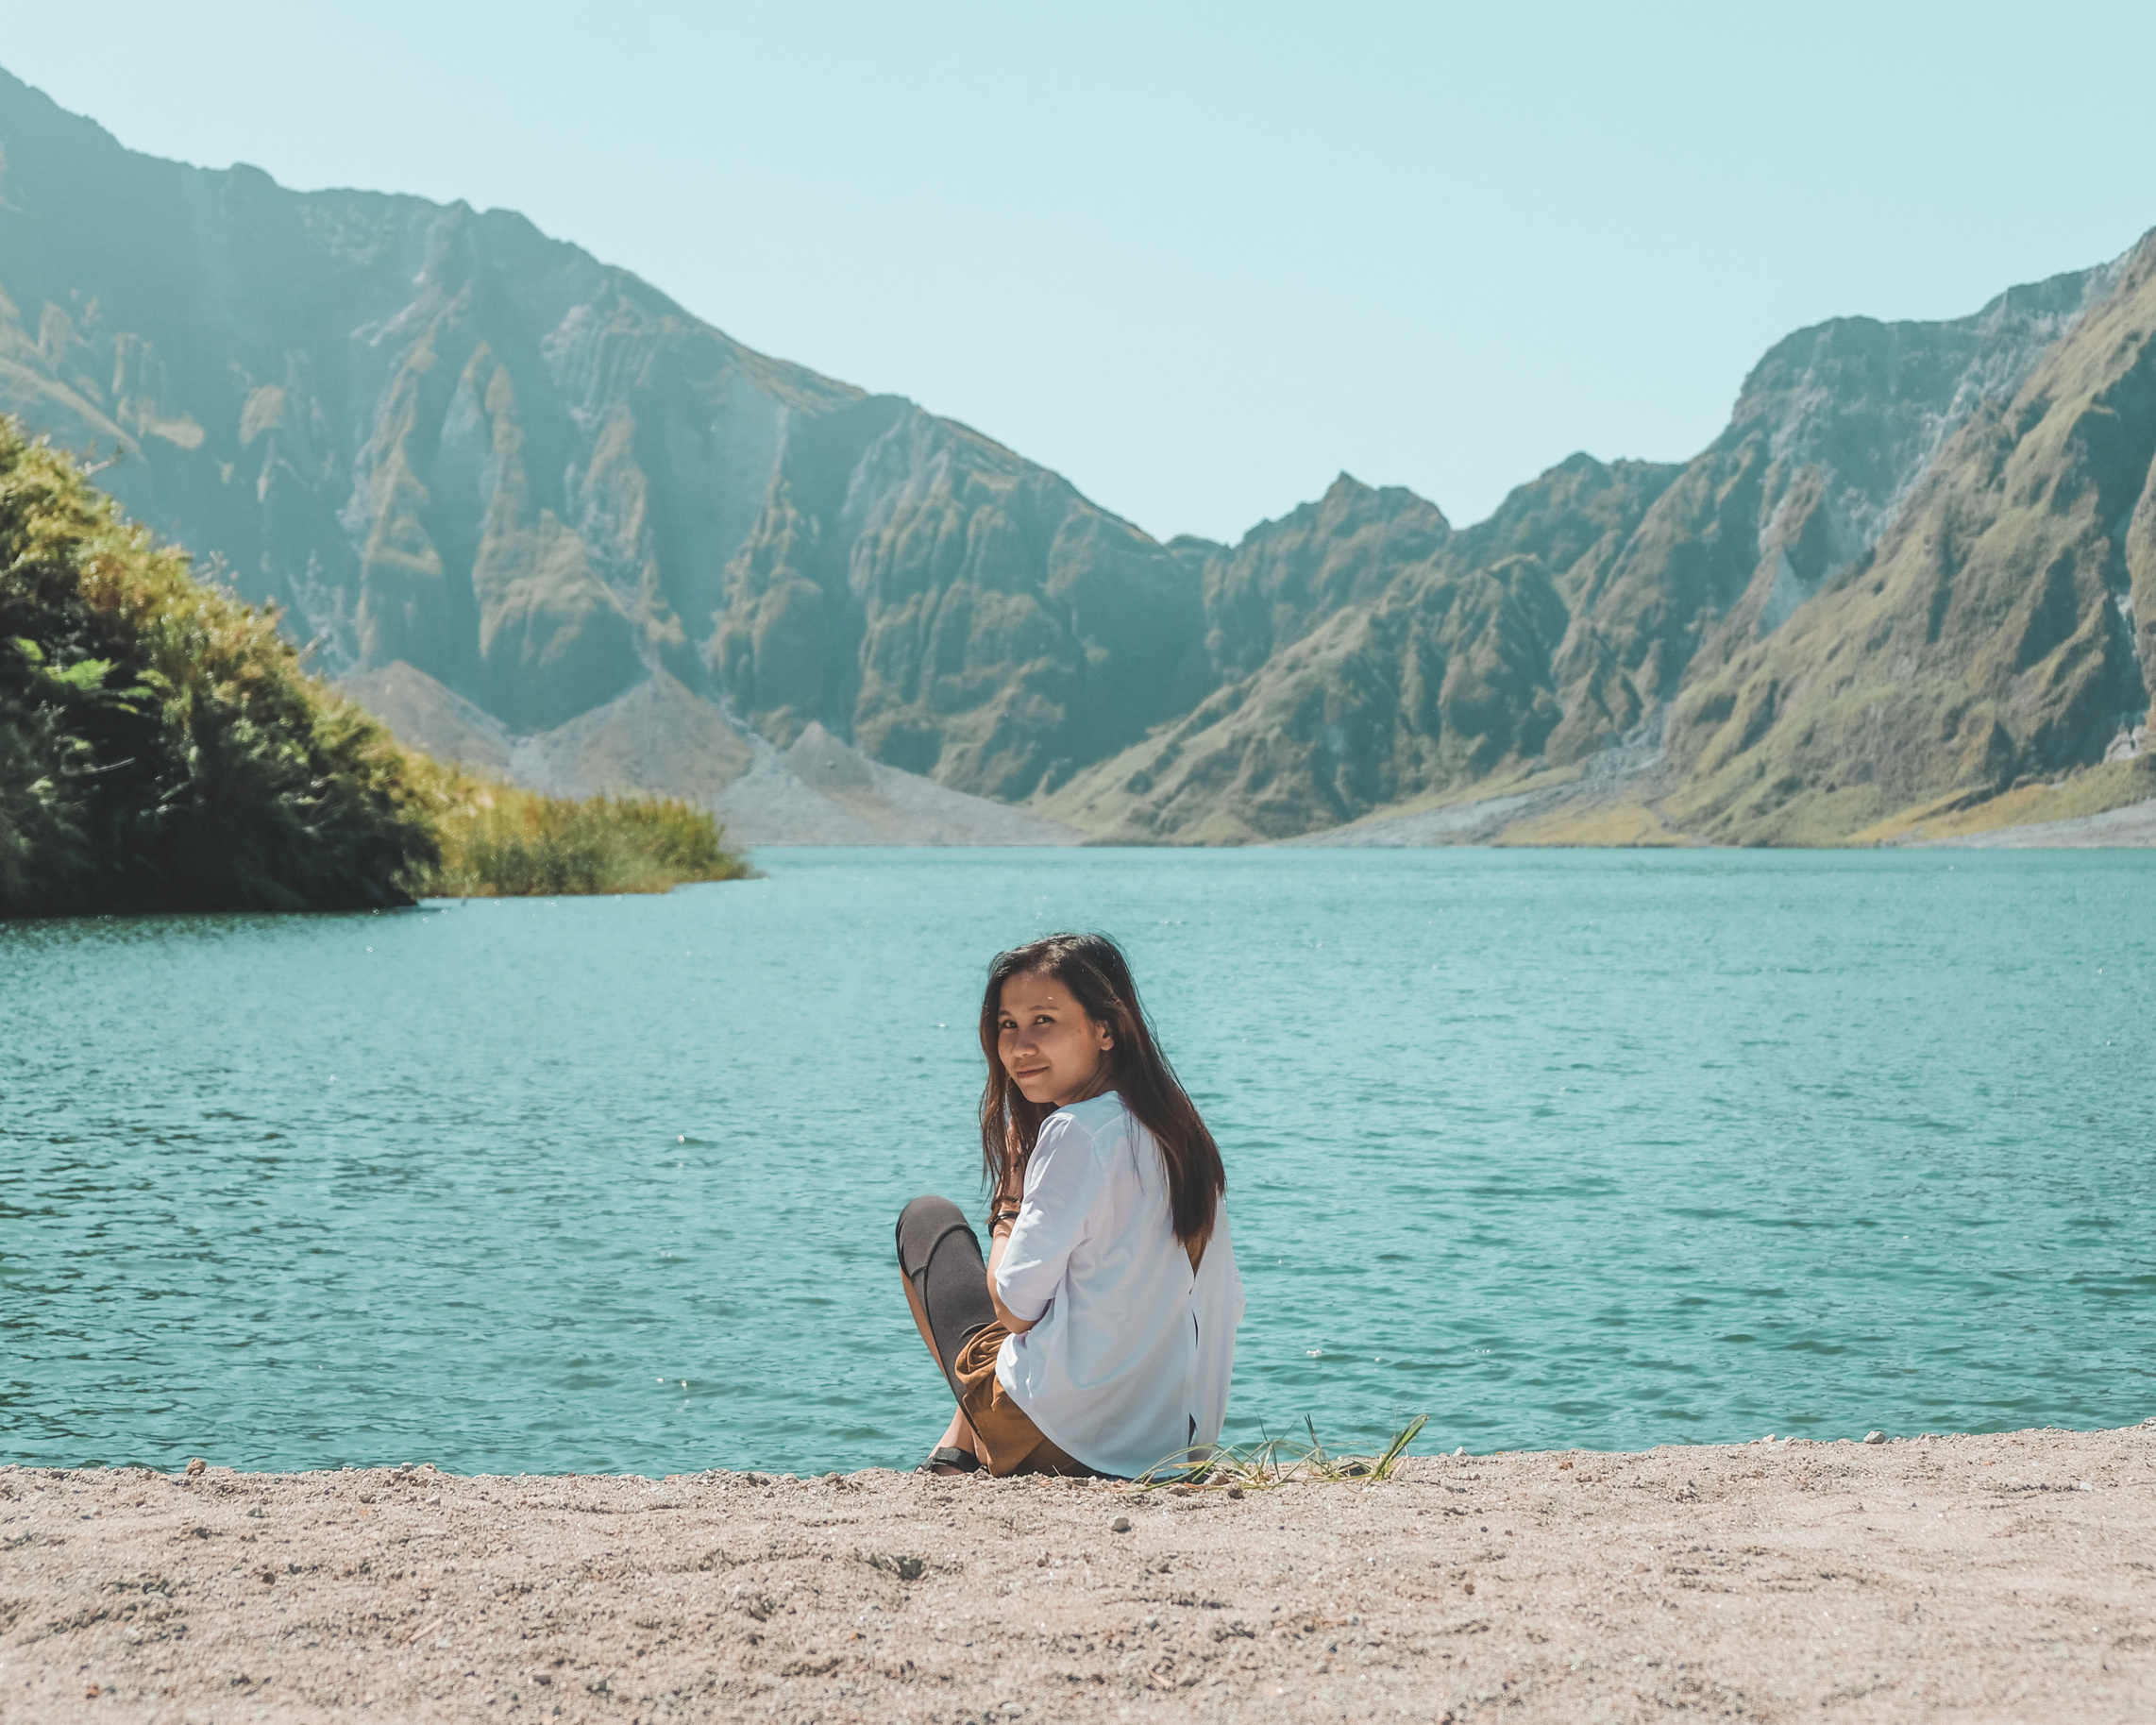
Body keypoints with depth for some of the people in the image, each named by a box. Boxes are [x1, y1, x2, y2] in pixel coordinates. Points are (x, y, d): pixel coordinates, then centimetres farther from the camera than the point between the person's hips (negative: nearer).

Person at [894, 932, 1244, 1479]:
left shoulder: (1076, 1131, -19)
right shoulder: (1183, 1129, 4)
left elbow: (1015, 1307, -16)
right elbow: (1227, 1305, 11)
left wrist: (1010, 1199, 0)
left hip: (1053, 1443, -7)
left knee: (925, 1219, 17)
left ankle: (959, 1452, 26)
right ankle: (963, 1446, 35)